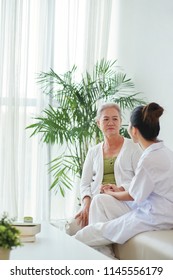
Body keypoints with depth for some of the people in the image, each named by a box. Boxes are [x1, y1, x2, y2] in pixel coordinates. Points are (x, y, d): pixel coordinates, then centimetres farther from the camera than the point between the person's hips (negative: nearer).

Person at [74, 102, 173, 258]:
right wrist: (118, 191, 13)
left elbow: (133, 196, -11)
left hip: (153, 219, -10)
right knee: (100, 201, 9)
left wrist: (112, 193, 9)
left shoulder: (150, 159, -24)